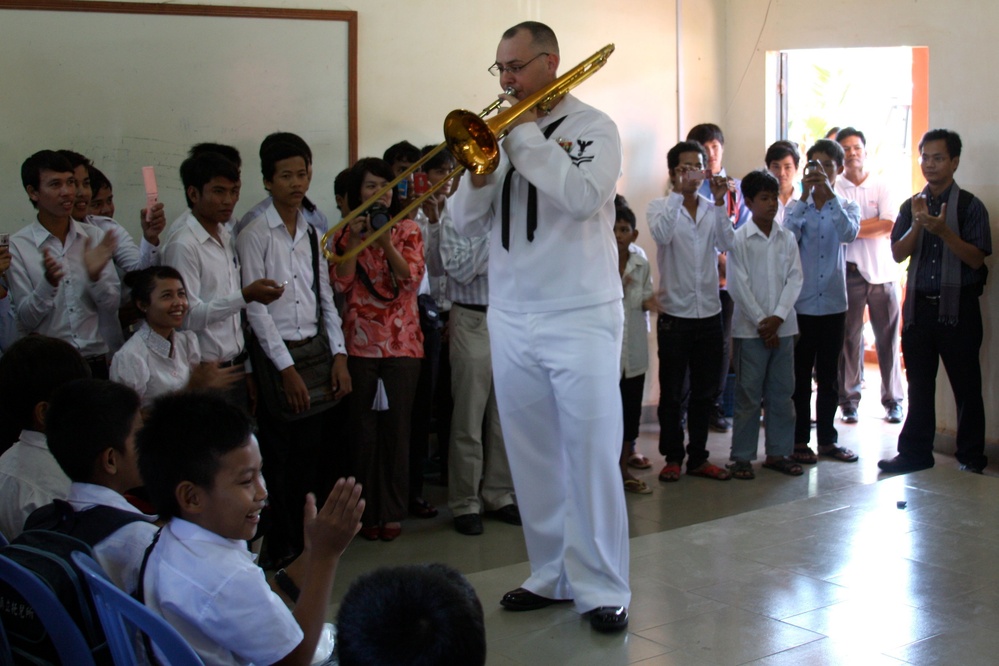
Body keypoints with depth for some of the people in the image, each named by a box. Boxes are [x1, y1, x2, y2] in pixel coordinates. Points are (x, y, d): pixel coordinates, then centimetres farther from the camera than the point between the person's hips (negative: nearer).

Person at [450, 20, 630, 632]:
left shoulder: (592, 126, -1)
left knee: (592, 454, -3)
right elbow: (468, 224, 10)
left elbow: (583, 197, -20)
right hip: (512, 318, 5)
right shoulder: (499, 135, 12)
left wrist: (525, 133, -13)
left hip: (582, 317, -5)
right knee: (532, 456, 10)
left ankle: (603, 588, 5)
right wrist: (479, 174, -10)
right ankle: (553, 575, 22)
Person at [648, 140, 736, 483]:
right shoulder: (660, 206, -1)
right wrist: (679, 192, -23)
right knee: (672, 391, 5)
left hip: (709, 313, 3)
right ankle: (672, 457, 17)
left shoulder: (713, 209, 8)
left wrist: (720, 202, -14)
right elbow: (661, 235, -23)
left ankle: (698, 457, 21)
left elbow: (728, 245, -8)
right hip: (675, 313, -3)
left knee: (705, 391, 10)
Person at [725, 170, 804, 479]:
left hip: (782, 327, 4)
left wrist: (777, 318, -10)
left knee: (782, 393, 8)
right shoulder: (739, 239, -4)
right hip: (749, 329, -4)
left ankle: (778, 453, 17)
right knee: (748, 394, 0)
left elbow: (794, 279, 2)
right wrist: (761, 322, -11)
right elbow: (739, 286, -7)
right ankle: (742, 457, 7)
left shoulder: (788, 239, 7)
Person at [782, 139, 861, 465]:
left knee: (829, 376, 10)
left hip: (834, 304, 2)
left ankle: (827, 438, 20)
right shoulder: (796, 207, 2)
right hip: (801, 304, -2)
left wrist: (829, 193, -26)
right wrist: (805, 196, -22)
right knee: (800, 376, 4)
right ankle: (799, 440, 12)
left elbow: (849, 233, -18)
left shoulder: (847, 207, 5)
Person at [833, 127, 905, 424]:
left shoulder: (882, 186, 5)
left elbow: (889, 227, -7)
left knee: (888, 338, 3)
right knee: (850, 338, 2)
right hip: (849, 273, -1)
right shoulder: (834, 190, 2)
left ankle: (893, 400, 12)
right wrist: (873, 226, -9)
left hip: (882, 272, 1)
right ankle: (849, 400, 11)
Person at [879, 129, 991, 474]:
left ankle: (971, 456, 13)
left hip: (957, 306, -4)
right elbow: (898, 254, 1)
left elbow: (976, 259, -10)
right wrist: (917, 224, -15)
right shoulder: (911, 206, 10)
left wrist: (943, 230, -22)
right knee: (919, 384, 9)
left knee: (966, 385, 3)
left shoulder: (969, 206, -3)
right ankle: (916, 452, 18)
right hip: (919, 305, 4)